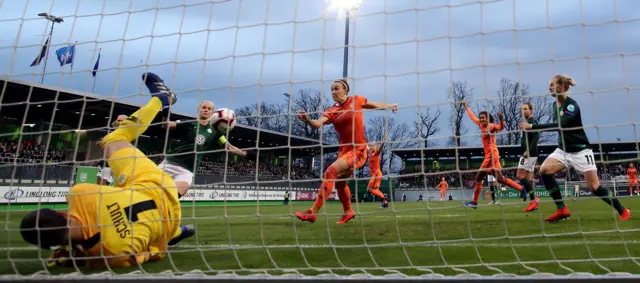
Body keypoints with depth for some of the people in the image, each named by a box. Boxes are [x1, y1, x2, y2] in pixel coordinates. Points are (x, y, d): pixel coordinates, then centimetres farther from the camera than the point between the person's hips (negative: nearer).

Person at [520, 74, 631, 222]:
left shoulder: (571, 105, -20)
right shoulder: (555, 104, 5)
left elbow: (559, 126, -33)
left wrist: (532, 126, -35)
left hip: (580, 150, -7)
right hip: (563, 150, 7)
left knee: (594, 187, -6)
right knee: (544, 170, -16)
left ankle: (623, 211, 19)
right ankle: (562, 210, -10)